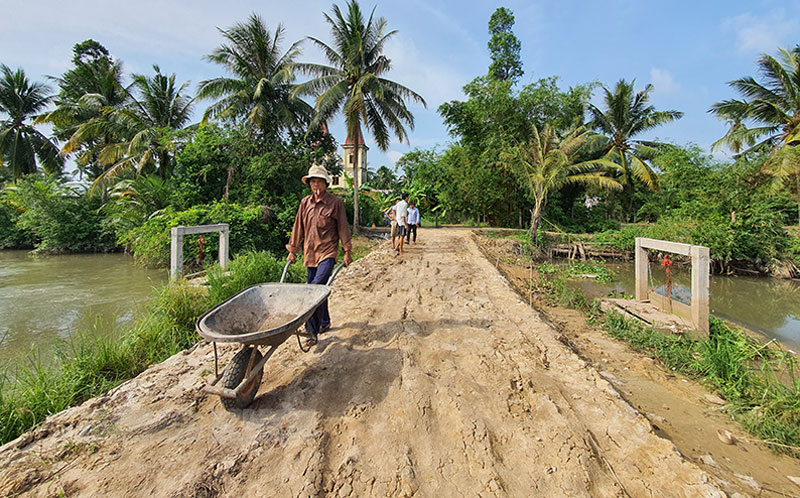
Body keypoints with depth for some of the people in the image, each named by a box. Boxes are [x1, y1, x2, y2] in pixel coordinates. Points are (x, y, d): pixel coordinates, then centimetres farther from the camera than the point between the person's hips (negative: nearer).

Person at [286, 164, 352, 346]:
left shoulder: (335, 203, -3)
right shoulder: (305, 202, 9)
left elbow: (343, 228, 0)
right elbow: (298, 227, 15)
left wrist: (347, 251, -1)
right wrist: (292, 250, 15)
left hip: (327, 253, -5)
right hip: (310, 254, 5)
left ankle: (312, 331, -8)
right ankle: (325, 322, 32)